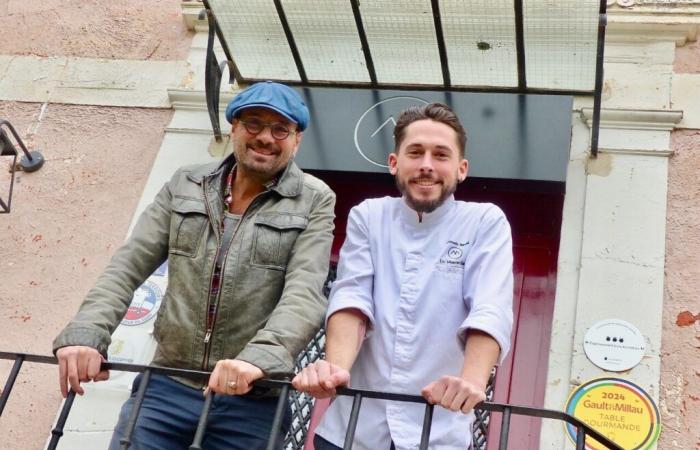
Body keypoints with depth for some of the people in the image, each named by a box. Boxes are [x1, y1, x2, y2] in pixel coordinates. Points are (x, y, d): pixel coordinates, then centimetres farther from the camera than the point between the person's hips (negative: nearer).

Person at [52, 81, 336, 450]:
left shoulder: (314, 203, 0)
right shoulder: (184, 186, 9)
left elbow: (304, 293, -13)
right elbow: (128, 267, 4)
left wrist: (258, 358, -31)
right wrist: (85, 333, -13)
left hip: (251, 399, -2)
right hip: (165, 387, 2)